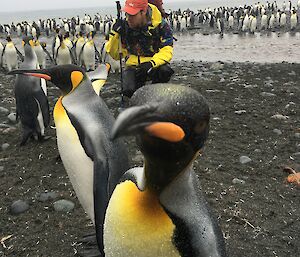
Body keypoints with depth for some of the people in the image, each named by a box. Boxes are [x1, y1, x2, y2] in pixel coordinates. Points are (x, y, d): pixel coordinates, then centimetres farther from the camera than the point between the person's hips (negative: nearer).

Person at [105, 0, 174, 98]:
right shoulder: (124, 26, -8)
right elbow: (115, 55, -5)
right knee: (129, 90, -27)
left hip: (155, 64, 0)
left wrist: (151, 63, -35)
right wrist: (115, 34, -20)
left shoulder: (160, 25, -14)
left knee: (165, 71, -34)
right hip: (133, 66, 1)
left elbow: (167, 51, -17)